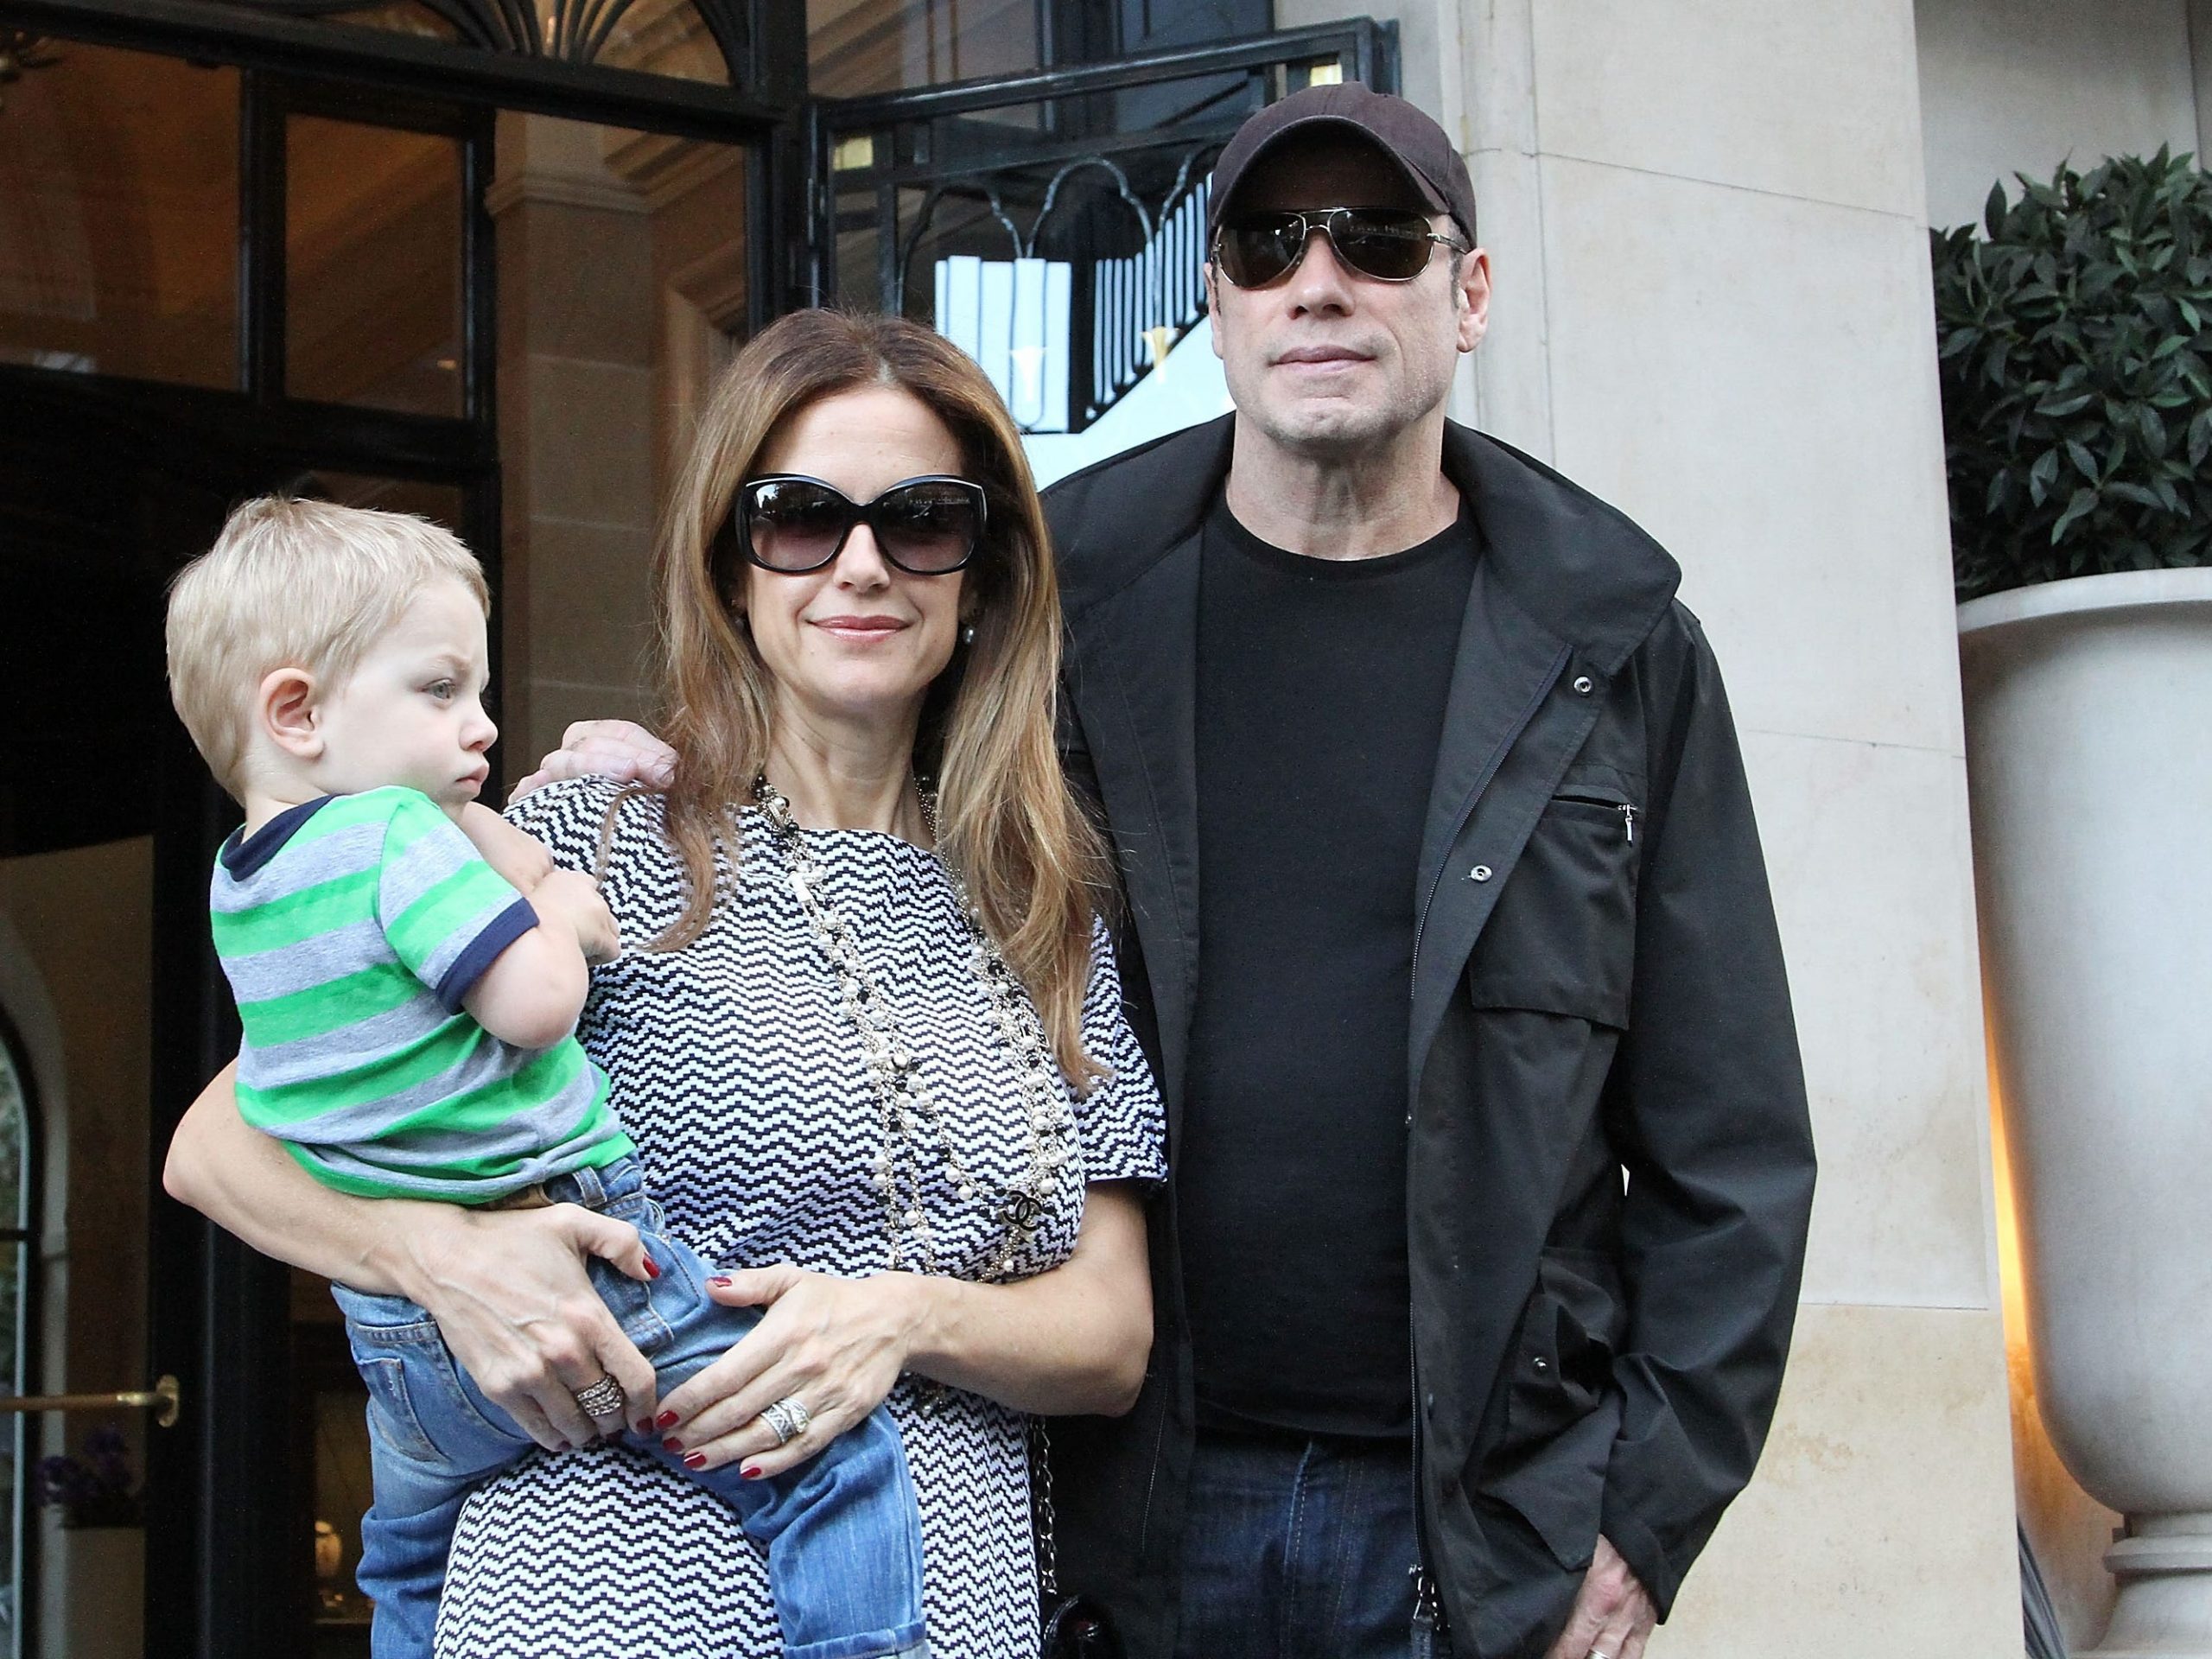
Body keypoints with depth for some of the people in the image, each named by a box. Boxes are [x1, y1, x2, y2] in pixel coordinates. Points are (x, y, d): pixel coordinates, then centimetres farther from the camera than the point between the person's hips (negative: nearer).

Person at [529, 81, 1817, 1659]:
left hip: (1480, 1529, 0)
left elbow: (1729, 1144, 4)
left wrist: (1649, 1515, -3)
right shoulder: (1067, 599, 5)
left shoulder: (1619, 649, 3)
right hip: (1124, 1512, 1)